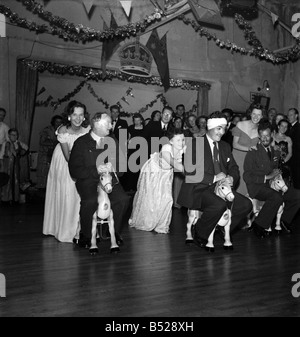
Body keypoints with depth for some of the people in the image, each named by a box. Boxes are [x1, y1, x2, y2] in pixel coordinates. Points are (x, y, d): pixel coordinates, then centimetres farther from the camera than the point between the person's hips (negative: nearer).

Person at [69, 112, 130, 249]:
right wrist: (95, 171, -17)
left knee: (123, 198, -25)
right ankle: (85, 236, -10)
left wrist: (113, 171, -8)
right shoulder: (81, 143, 0)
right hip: (88, 181, -3)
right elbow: (74, 170, -6)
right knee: (90, 201, -34)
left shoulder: (112, 141, 13)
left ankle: (115, 232, -3)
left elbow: (121, 164, 14)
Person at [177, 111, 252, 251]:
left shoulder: (225, 146, 18)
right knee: (219, 204, -35)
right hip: (199, 189, -6)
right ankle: (200, 234, -9)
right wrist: (213, 178, -19)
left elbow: (234, 168, 18)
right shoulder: (195, 144, -5)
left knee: (246, 204, -14)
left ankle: (224, 228, 10)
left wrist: (232, 178, -7)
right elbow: (189, 173, -15)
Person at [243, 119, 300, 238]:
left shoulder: (275, 151, 11)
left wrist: (277, 174, 1)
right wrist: (266, 177, -19)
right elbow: (247, 176, -12)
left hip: (272, 184, 7)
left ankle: (285, 220, 13)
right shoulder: (253, 152, -8)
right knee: (277, 197, -34)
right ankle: (259, 225, -17)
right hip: (257, 186, -6)